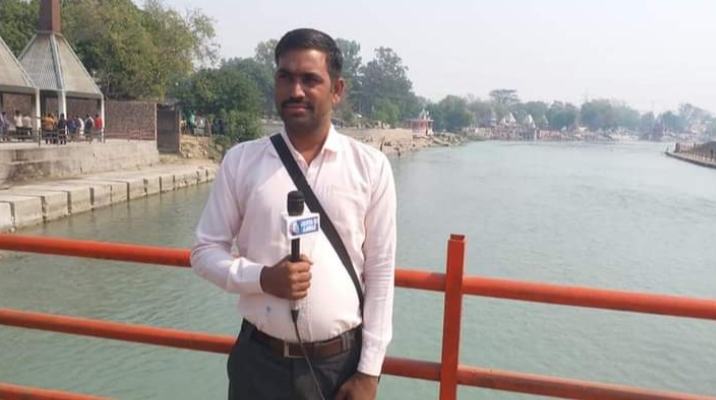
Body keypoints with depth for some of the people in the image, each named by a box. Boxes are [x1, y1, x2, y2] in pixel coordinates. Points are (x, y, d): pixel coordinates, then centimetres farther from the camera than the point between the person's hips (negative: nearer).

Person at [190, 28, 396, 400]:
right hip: (259, 361, 1)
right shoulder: (240, 160, -3)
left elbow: (380, 273, -3)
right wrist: (261, 277, -16)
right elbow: (205, 251, 3)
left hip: (341, 363, 0)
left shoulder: (371, 166, -5)